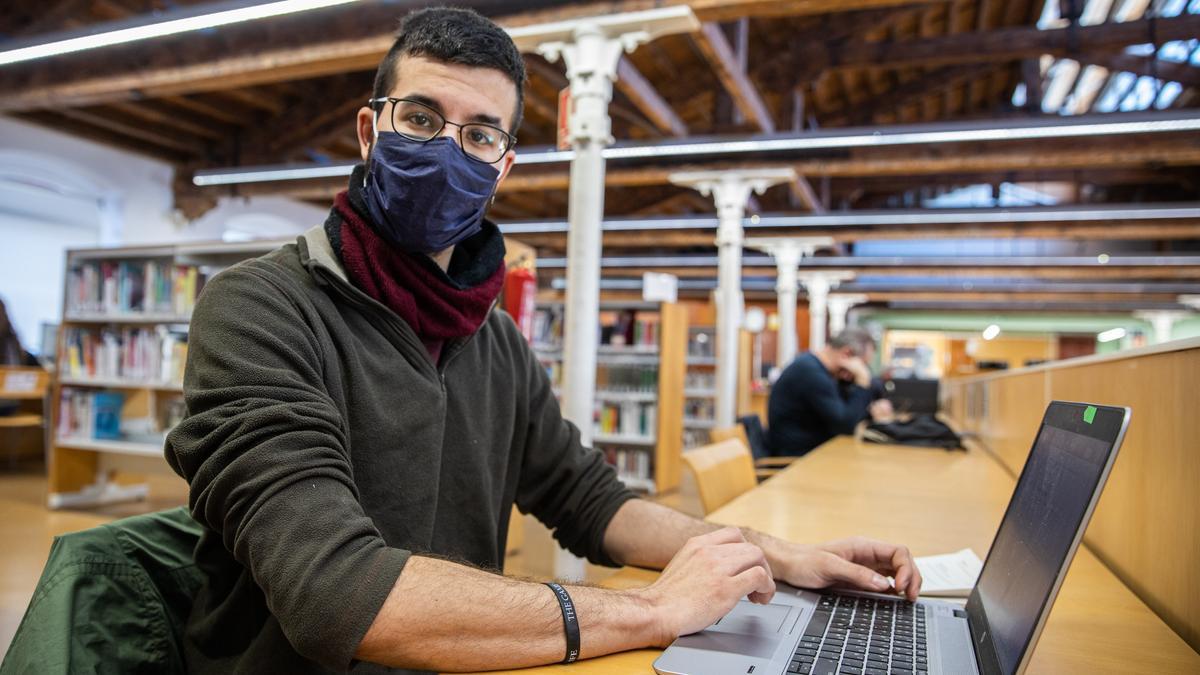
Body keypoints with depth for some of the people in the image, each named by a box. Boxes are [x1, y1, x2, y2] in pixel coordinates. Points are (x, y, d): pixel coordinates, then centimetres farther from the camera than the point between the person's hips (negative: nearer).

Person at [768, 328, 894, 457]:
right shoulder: (811, 372, -23)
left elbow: (845, 413, 16)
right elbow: (846, 425, -22)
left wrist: (872, 410, -2)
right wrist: (863, 379, -20)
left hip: (815, 450, 9)